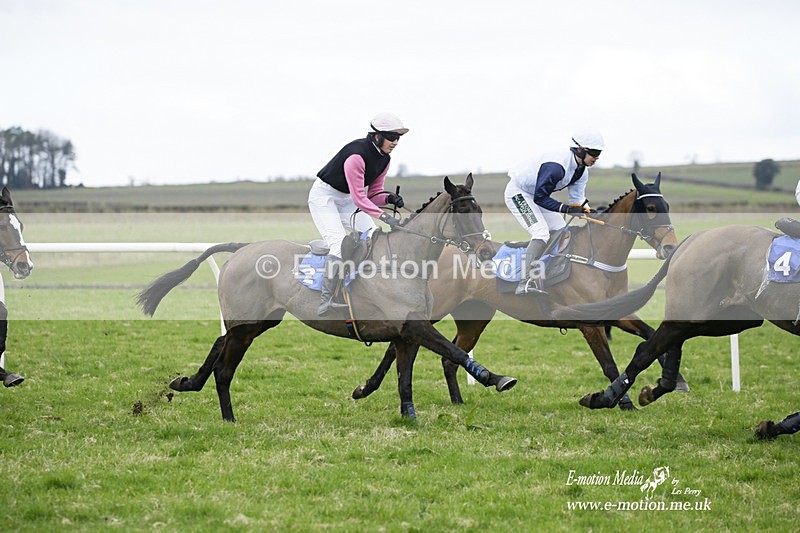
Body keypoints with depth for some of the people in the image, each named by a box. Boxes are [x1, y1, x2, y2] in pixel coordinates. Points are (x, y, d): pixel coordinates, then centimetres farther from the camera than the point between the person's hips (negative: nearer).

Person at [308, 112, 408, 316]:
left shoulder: (384, 159, -3)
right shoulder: (357, 154, -30)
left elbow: (373, 194, 5)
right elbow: (359, 198, -31)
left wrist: (388, 198, -17)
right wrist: (385, 217, -37)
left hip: (345, 199, 9)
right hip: (324, 195, -9)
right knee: (339, 244, -24)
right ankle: (326, 302, -28)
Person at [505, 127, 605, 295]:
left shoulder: (581, 170, -3)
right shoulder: (556, 165, -33)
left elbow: (578, 199, -1)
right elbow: (540, 198, -30)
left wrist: (589, 212, -20)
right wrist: (567, 208, -35)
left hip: (537, 195, 10)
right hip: (518, 193, -10)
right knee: (541, 233, -26)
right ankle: (526, 282, -35)